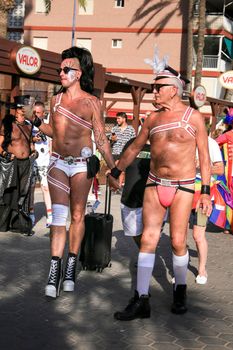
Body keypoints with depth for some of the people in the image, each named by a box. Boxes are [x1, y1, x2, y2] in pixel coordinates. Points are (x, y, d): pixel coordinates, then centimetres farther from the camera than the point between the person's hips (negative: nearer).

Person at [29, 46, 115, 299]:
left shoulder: (92, 102, -1)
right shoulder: (56, 100, 9)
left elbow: (101, 139, 2)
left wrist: (113, 168, 0)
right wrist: (38, 124, 0)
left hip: (82, 164, -2)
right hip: (58, 163, 2)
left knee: (77, 216, 5)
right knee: (58, 216, -6)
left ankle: (71, 267, 16)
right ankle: (55, 270, -6)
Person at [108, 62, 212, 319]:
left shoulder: (193, 117, -3)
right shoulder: (153, 118, 8)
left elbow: (204, 156, -2)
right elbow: (135, 147, 20)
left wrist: (205, 192, -8)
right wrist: (115, 172, 22)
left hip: (182, 187, -3)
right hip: (154, 184, 4)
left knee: (178, 242, -3)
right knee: (148, 239, -2)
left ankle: (180, 290, 22)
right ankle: (141, 300, 1)